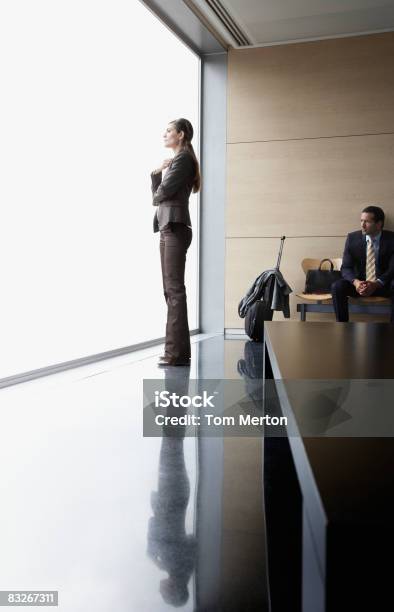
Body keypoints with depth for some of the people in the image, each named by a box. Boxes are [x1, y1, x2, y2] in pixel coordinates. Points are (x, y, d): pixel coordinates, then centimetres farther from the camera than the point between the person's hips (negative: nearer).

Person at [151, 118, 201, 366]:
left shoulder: (183, 158, -3)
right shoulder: (177, 160, 25)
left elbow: (163, 192, -12)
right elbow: (157, 194, 19)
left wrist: (157, 196, 9)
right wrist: (157, 172, 6)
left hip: (175, 227, -10)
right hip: (168, 228, 10)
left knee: (175, 289, -12)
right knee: (171, 290, 7)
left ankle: (177, 352, -11)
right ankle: (177, 350, 11)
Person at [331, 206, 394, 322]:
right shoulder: (352, 238, -3)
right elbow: (346, 267, -5)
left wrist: (376, 284, -31)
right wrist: (355, 282, -28)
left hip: (384, 284, -1)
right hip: (359, 283, 1)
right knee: (337, 286, -27)